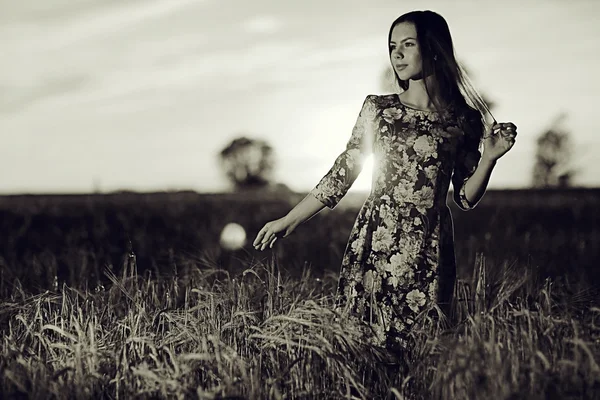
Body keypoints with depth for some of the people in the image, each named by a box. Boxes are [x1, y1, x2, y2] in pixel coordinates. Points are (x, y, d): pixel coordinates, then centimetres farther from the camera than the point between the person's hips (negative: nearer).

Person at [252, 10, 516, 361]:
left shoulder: (464, 120, 3)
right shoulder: (377, 108, 5)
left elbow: (467, 198, 8)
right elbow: (342, 175, 7)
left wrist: (491, 157, -8)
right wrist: (288, 221, 6)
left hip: (429, 252, -1)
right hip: (374, 243, 1)